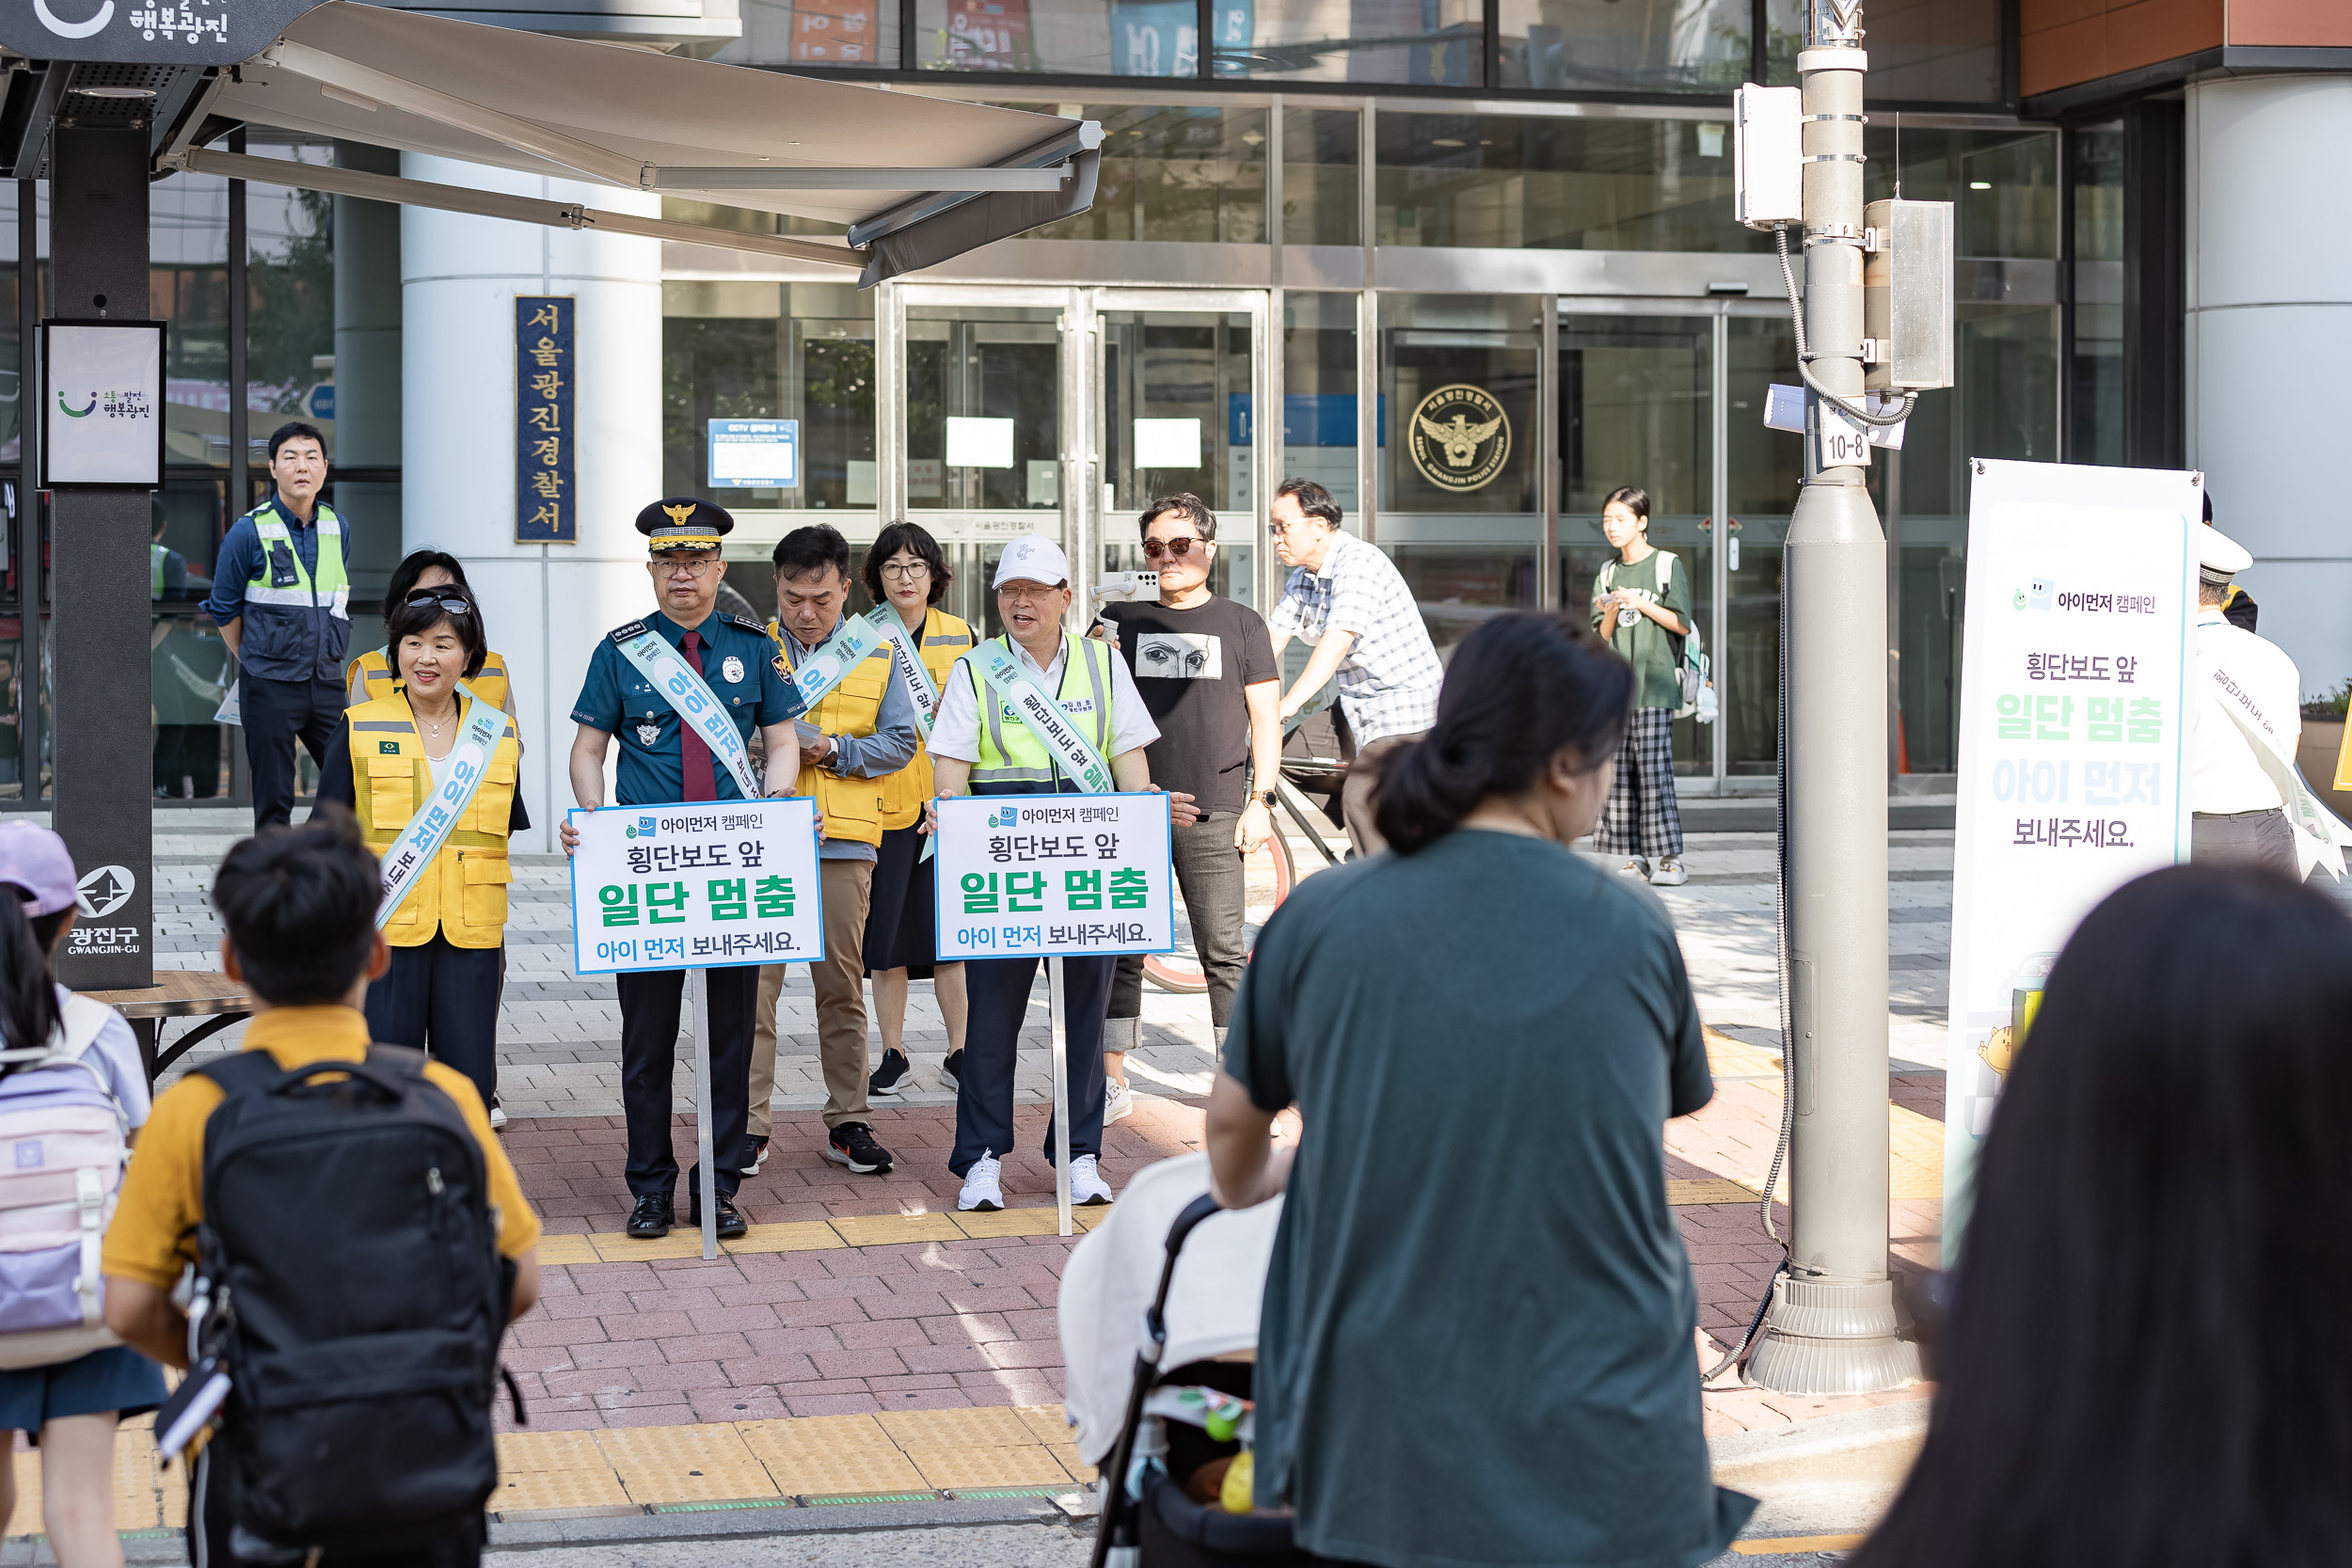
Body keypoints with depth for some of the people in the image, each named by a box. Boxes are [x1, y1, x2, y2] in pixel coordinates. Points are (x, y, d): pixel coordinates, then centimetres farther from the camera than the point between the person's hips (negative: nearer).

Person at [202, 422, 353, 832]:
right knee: (274, 800, 1)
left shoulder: (337, 529, 8)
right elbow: (224, 609, 4)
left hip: (327, 684, 4)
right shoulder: (249, 532, -6)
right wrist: (256, 660, 10)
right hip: (270, 689, -4)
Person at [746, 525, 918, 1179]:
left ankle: (847, 1121, 16)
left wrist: (833, 748, -9)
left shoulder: (876, 653, 9)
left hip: (843, 838, 2)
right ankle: (749, 1125, 2)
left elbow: (900, 740, 6)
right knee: (754, 981, -4)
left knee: (842, 983, 7)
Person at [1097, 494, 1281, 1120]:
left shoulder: (1240, 624, 9)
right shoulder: (1121, 621, 12)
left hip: (1214, 813, -2)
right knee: (1121, 951, 3)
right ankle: (1111, 1081, 10)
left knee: (1222, 952, -3)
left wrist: (1260, 799, -2)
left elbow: (1265, 719, 7)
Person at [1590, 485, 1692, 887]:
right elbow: (1604, 636, 12)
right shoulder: (1608, 574, 15)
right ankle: (1637, 857, 7)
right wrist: (1610, 612, -8)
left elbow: (1682, 624, -4)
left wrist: (1640, 604, -12)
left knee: (1653, 770, -10)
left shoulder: (1667, 566, 0)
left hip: (1654, 687, -5)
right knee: (1620, 773, 2)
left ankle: (1669, 858, -8)